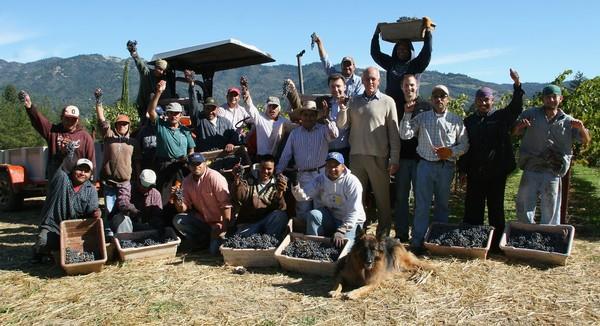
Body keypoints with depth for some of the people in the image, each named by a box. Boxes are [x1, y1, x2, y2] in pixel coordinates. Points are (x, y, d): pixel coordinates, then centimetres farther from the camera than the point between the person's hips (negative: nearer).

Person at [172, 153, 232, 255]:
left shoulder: (214, 177, -19)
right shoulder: (187, 181, 0)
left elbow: (226, 204, -22)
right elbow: (184, 208, 0)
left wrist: (225, 226, -28)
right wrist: (178, 201, -22)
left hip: (219, 222, -6)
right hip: (202, 220, 6)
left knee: (215, 250, -22)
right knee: (177, 220, -12)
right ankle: (207, 241, -1)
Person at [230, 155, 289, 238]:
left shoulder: (277, 185, 9)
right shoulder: (250, 180, 11)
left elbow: (280, 208, -9)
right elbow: (238, 198, -7)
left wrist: (280, 193, -29)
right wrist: (237, 180, -25)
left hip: (269, 223, 1)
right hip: (247, 223, -1)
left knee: (280, 215, -30)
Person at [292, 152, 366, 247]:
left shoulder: (352, 182, -17)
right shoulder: (320, 180, -3)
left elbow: (353, 212, -21)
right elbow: (304, 195, -16)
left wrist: (341, 231, -29)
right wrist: (296, 190, -39)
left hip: (350, 221, -4)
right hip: (329, 217, 4)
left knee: (342, 245, -27)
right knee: (313, 214, -24)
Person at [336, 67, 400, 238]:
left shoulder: (387, 102, 0)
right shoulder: (354, 101, 10)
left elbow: (394, 133, -1)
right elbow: (342, 125, 7)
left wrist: (394, 159, -6)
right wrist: (343, 109, -12)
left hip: (379, 157, -3)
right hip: (356, 155, 3)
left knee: (382, 197, 4)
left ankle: (383, 234, 17)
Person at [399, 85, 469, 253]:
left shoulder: (456, 120, 4)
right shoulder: (422, 117, 5)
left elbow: (464, 145, 5)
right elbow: (405, 135, -5)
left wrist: (451, 152, -13)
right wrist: (407, 114, -12)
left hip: (446, 167, 1)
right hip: (425, 165, -1)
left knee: (442, 204, 12)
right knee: (422, 205, -1)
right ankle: (417, 241, 5)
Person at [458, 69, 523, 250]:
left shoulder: (501, 117, 5)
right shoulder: (469, 121, 10)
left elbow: (516, 107, -13)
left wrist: (517, 85, -27)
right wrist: (462, 169, 4)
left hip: (497, 172, -2)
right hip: (475, 173, 2)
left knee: (496, 209, 7)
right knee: (472, 209, 5)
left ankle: (496, 243, 17)